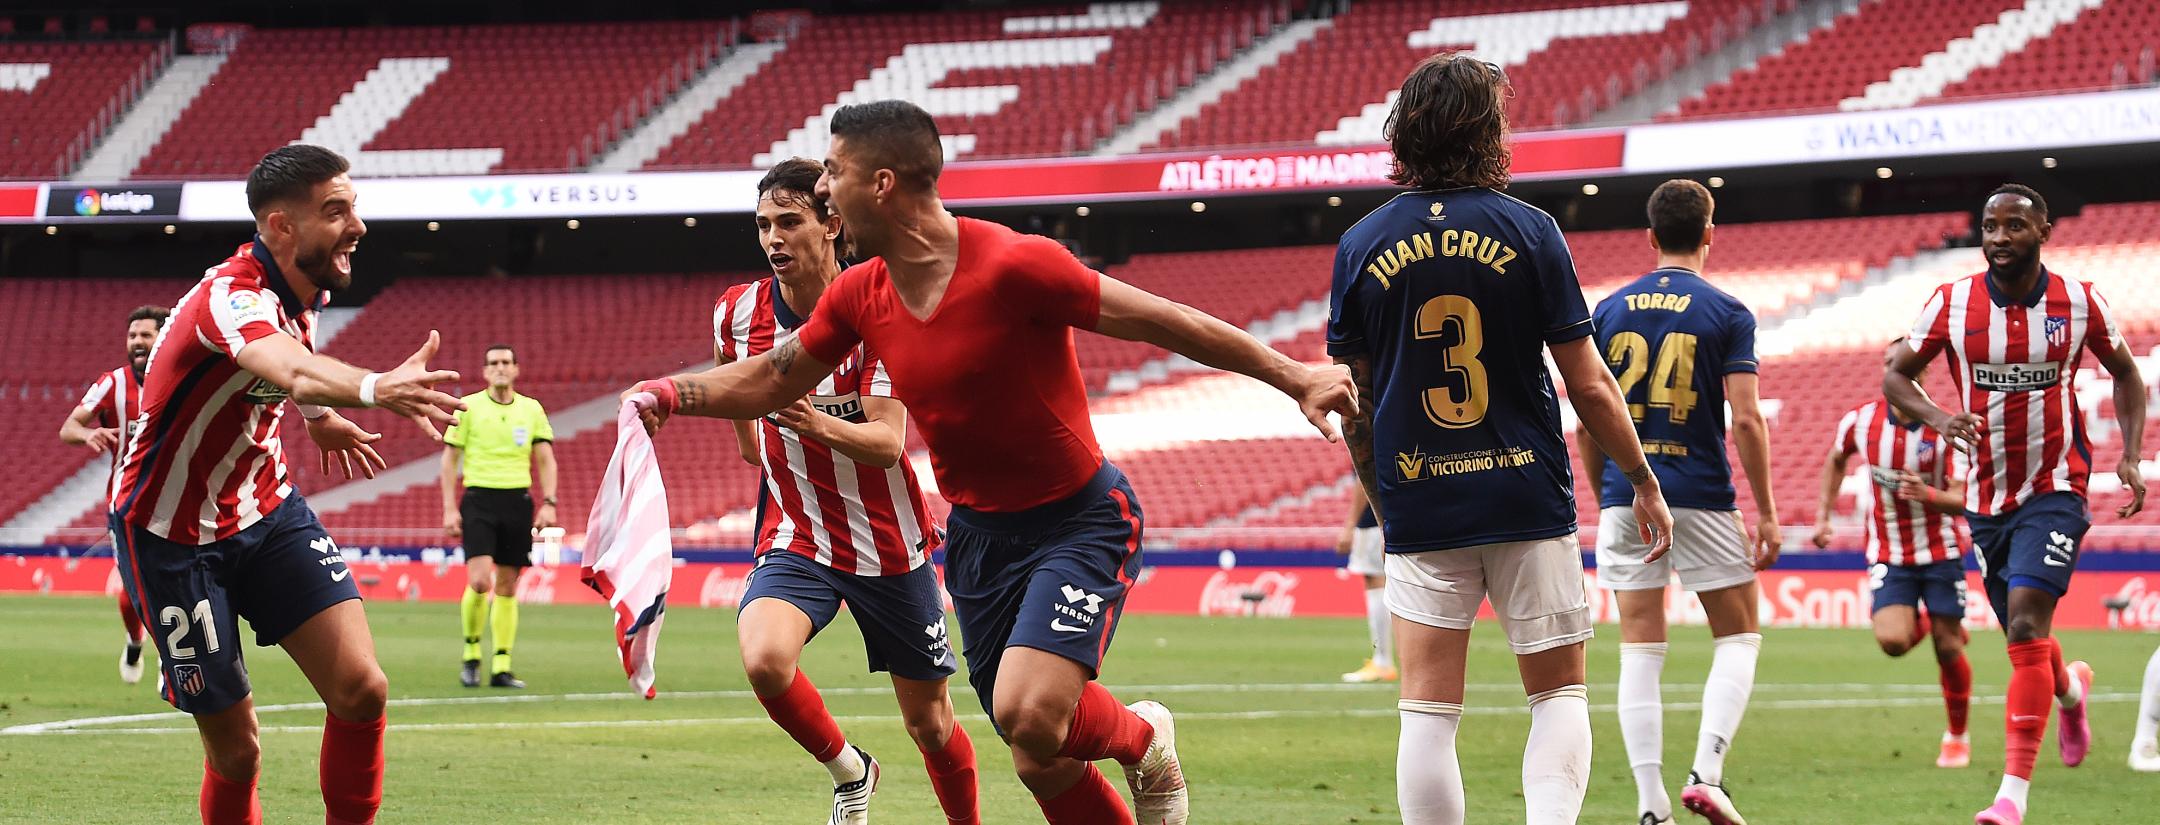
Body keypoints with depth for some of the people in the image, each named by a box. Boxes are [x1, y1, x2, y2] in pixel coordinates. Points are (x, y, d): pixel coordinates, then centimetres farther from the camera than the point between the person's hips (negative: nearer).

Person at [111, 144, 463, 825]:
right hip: (172, 534, -7)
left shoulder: (303, 290, -3)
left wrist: (318, 416, 37)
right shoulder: (232, 296, -29)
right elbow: (296, 372, -54)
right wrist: (373, 388, -72)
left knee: (361, 688, -11)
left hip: (265, 508, 7)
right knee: (235, 750, -4)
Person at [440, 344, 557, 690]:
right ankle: (471, 655, 3)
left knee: (507, 586, 3)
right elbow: (449, 459, 3)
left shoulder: (532, 409, 9)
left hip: (518, 500, 3)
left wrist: (549, 503, -2)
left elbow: (545, 460, 10)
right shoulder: (468, 407, 1)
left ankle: (501, 667, 7)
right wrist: (449, 509, -4)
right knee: (480, 581, -17)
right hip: (478, 499, -3)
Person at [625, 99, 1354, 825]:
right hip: (977, 532, 6)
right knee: (1040, 759, 6)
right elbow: (766, 383, 13)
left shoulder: (1013, 265, -22)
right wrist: (669, 393, -1)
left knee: (1026, 711, -25)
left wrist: (1293, 377, -17)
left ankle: (1142, 740, 6)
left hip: (1079, 520, -6)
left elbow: (1164, 322, -17)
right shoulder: (859, 296, -2)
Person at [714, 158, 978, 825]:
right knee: (764, 659, -28)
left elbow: (887, 442, -24)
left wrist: (818, 425, -42)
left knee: (930, 724, 6)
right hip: (796, 538, 2)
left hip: (891, 542, -2)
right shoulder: (738, 314, -5)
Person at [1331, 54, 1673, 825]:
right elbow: (1588, 386, -3)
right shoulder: (1528, 232, -4)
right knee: (1559, 690, 10)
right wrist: (1644, 481, 9)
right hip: (1528, 501, -1)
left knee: (1428, 707, 3)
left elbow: (1352, 406, 6)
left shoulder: (1360, 246, 2)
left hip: (1419, 506, 1)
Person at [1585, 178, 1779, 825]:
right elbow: (1745, 418, -10)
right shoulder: (1727, 313, -4)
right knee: (1738, 639, 12)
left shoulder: (1610, 310, 6)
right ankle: (1707, 773, -6)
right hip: (1702, 498, -3)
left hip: (1626, 499, 3)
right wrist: (1767, 513, -5)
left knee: (1641, 651, 6)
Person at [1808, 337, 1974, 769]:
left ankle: (1958, 736, 24)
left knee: (1948, 648, 2)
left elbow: (1962, 501, -19)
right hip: (1888, 554, 1)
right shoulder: (1860, 421, -7)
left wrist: (1929, 494, -39)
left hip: (1941, 551, -1)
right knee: (1892, 640, -19)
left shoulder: (1944, 429, -15)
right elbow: (1835, 459, 16)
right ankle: (1920, 623, 20)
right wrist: (1823, 514, 11)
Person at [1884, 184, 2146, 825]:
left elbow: (2125, 374, 10)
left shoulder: (2078, 302, -5)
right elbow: (1895, 376, 1)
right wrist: (1936, 416, -20)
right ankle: (2071, 688, 50)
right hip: (1987, 499, 3)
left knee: (2026, 626, -19)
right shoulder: (1952, 304, -4)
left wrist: (2131, 457, -1)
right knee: (2025, 639, 12)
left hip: (2055, 490, -3)